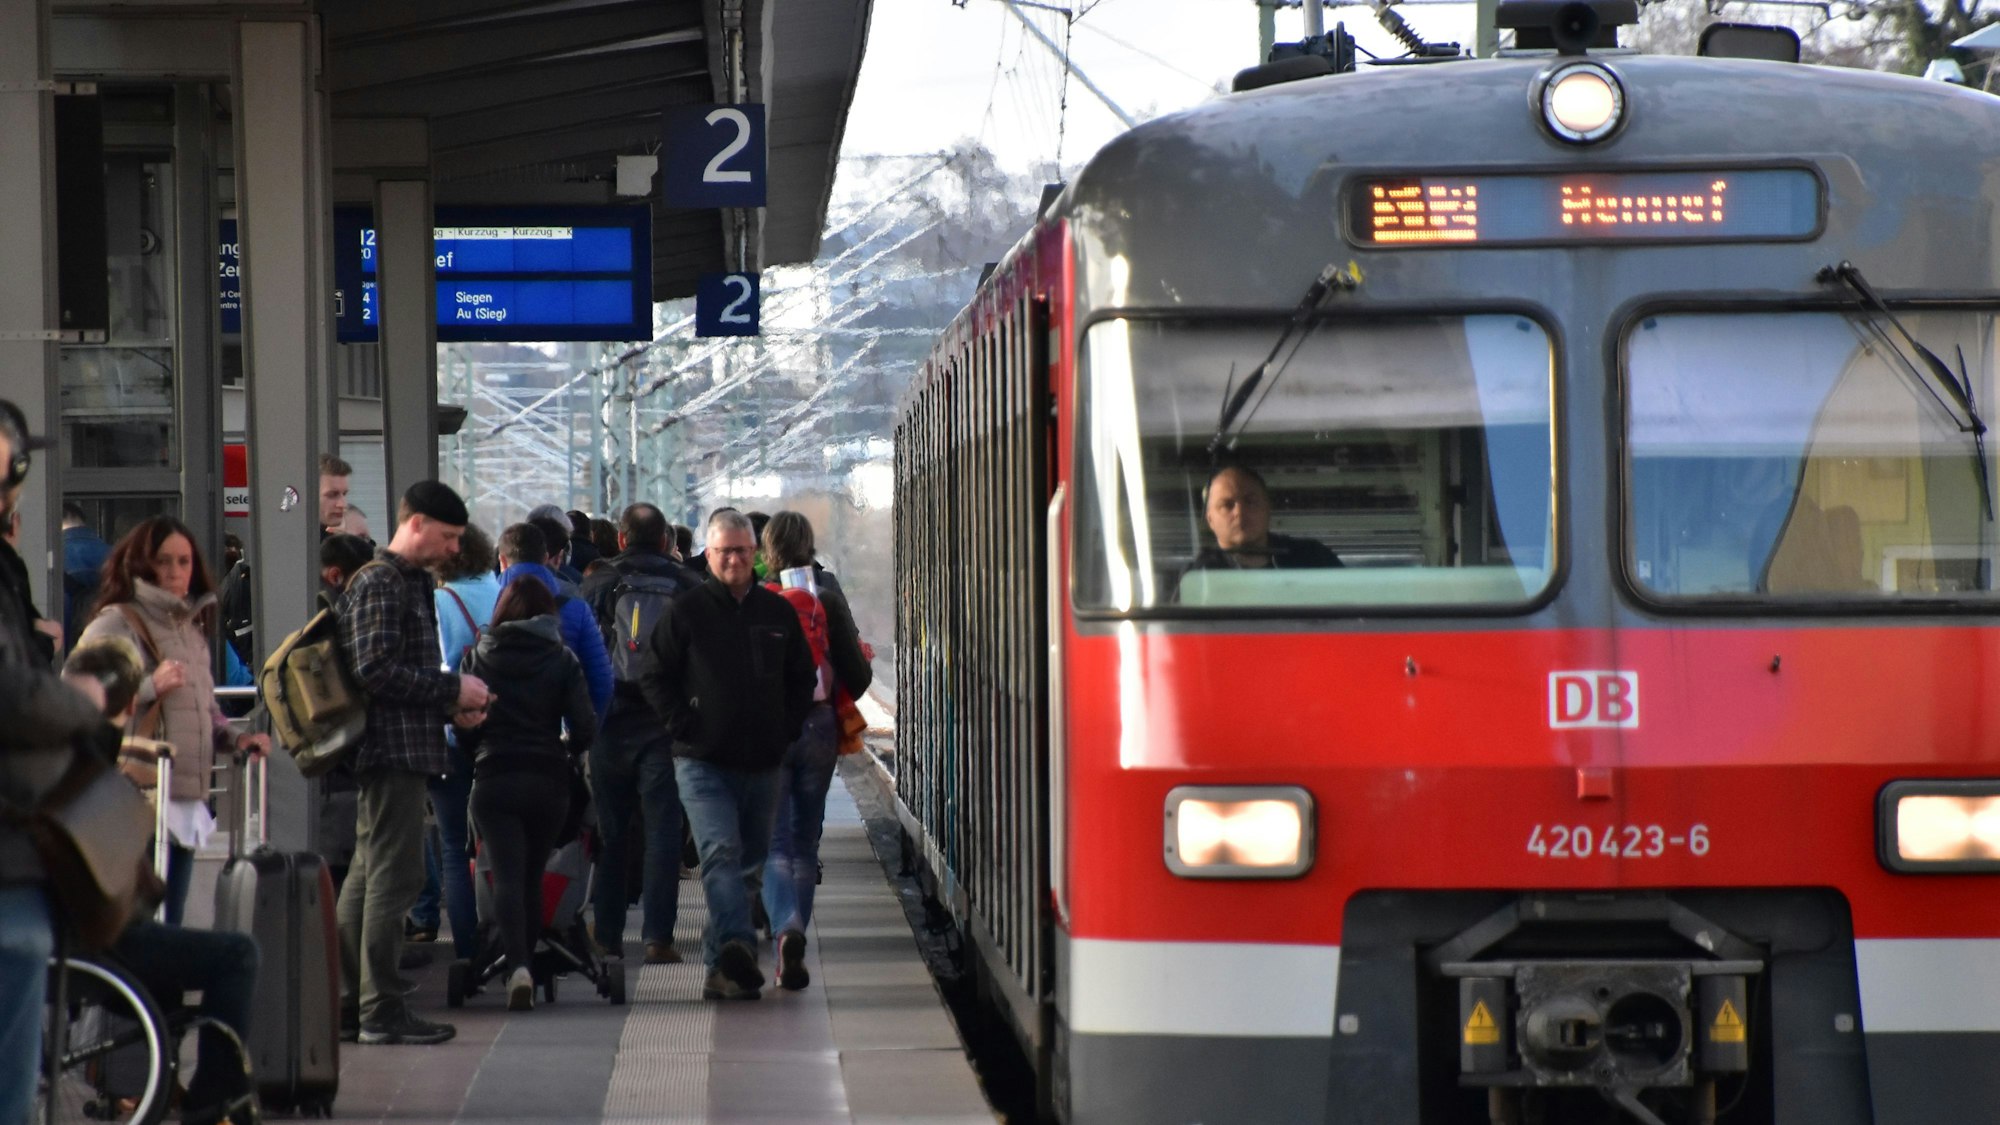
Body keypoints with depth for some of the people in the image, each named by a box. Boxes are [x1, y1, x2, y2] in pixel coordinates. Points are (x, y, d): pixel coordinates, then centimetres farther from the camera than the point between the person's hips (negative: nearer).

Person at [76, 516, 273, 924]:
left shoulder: (192, 627, 20)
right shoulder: (116, 624, -5)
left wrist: (233, 738, 13)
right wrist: (150, 687, -24)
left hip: (186, 803, 8)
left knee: (169, 923, 9)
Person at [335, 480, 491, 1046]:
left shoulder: (411, 582, 20)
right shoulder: (379, 584, -12)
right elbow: (375, 670, -21)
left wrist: (451, 700, 11)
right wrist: (452, 688, -16)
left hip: (399, 750, 11)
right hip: (393, 749, -11)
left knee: (368, 874, 12)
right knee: (393, 876, -9)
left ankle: (346, 1005, 17)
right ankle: (381, 1011, -7)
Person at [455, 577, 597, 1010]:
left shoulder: (479, 657, 4)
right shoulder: (561, 660, 3)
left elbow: (463, 726, 3)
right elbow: (585, 726, -2)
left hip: (494, 779, -1)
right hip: (548, 780, 1)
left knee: (506, 876, -8)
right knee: (531, 877, 15)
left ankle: (517, 964, -27)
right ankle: (525, 958, 17)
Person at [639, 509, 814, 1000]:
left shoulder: (778, 612, 10)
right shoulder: (686, 611, -1)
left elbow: (802, 679, 19)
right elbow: (654, 677, 1)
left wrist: (786, 730, 6)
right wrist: (687, 727, -8)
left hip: (762, 763, 5)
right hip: (703, 762, -5)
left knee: (749, 861, 12)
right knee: (721, 852, -21)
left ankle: (723, 962, 24)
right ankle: (737, 948, -35)